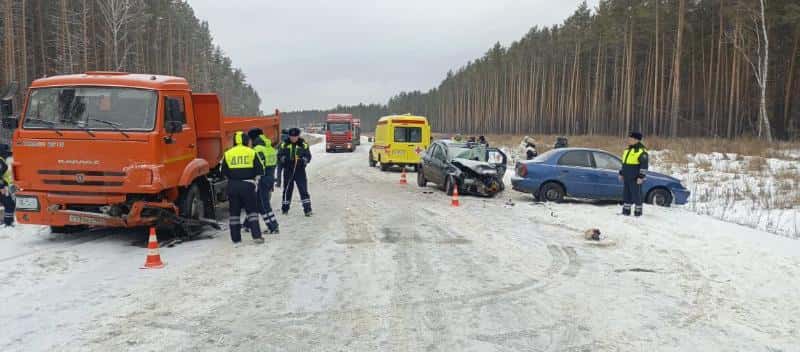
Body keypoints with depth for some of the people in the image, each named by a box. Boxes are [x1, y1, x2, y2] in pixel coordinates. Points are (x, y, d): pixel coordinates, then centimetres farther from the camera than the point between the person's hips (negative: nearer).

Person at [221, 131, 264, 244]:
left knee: (234, 212, 8)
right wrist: (255, 180, 15)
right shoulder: (251, 152, -1)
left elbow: (224, 172, 6)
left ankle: (236, 238, 9)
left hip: (232, 186, 2)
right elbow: (259, 170, 0)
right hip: (248, 185, -2)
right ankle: (256, 236, -4)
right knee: (252, 211, 4)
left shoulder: (228, 154, 4)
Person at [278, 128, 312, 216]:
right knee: (287, 189, 10)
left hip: (300, 170, -1)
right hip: (288, 170, 1)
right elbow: (279, 156, 6)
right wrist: (284, 159, -16)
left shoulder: (303, 144, 1)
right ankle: (285, 208, 23)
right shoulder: (284, 144, 3)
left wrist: (304, 160, -17)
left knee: (303, 189, -9)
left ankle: (307, 209, -8)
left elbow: (308, 156, 4)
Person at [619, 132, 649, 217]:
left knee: (636, 194, -2)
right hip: (626, 177, 8)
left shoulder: (641, 151, -12)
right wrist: (621, 173, 20)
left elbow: (644, 165, -14)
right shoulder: (628, 149, 15)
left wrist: (641, 177, -18)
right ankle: (626, 211, 18)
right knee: (626, 194, 11)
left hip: (635, 178, -8)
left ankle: (638, 211, 8)